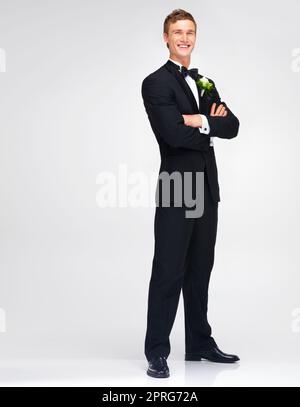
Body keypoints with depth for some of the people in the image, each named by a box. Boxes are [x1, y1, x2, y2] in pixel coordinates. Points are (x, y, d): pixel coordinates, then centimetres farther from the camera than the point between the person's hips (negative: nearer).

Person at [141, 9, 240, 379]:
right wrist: (210, 129, -4)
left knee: (200, 271, 14)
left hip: (207, 189, 7)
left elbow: (231, 127, 6)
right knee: (168, 273, -4)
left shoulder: (205, 84, 18)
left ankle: (200, 344, 24)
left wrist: (202, 121, -11)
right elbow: (174, 134, -18)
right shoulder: (156, 83, -5)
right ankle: (157, 352, 4)